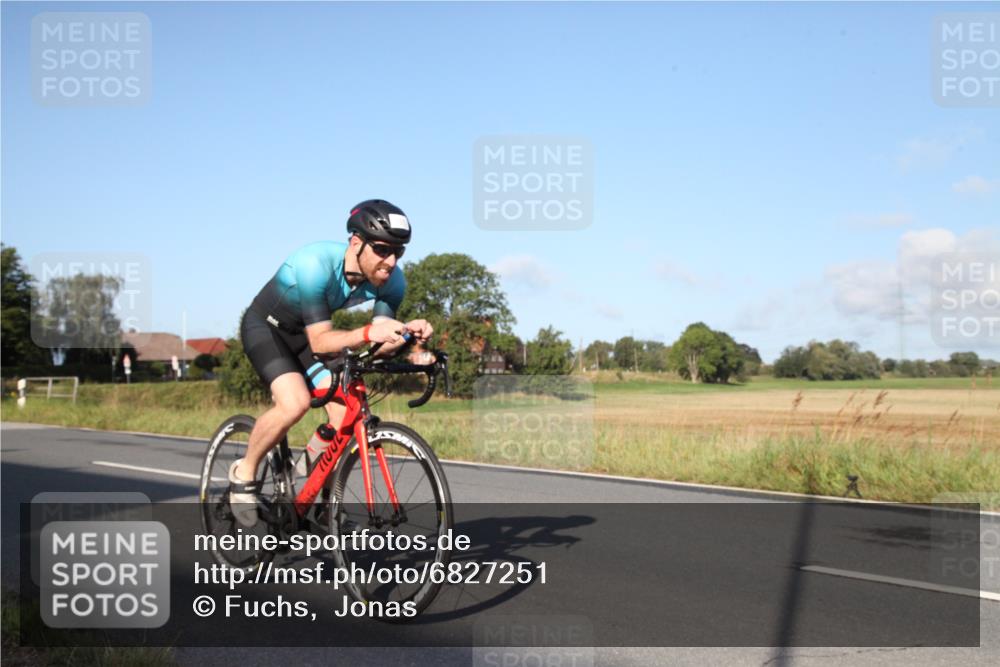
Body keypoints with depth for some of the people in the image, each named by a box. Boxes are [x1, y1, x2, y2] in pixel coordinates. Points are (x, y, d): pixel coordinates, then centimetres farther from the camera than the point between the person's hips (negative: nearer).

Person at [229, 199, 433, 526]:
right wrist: (367, 333, -53)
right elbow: (319, 342, -36)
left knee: (345, 408, -13)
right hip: (264, 326, -5)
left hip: (302, 333, 6)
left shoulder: (392, 281, -21)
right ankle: (244, 474, -3)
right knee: (295, 402, -29)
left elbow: (380, 346, -18)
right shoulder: (315, 265, -37)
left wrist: (406, 331, -40)